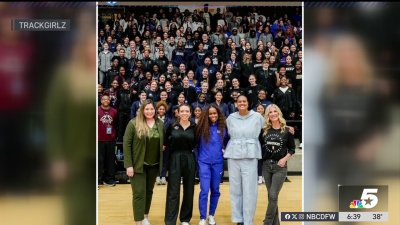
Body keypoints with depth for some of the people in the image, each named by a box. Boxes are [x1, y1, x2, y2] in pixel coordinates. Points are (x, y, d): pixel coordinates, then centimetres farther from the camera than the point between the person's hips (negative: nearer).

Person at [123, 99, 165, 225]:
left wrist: (163, 147, -3)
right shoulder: (134, 123, -9)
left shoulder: (160, 124, 3)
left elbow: (163, 142, 17)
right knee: (139, 193, -3)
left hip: (154, 165, 4)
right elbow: (126, 144, -10)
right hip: (138, 164, -4)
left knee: (149, 191, 15)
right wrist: (128, 165, -14)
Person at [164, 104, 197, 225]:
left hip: (189, 160, 2)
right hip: (175, 159, -2)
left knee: (189, 190, 10)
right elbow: (166, 142, 8)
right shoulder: (172, 126, -1)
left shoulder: (194, 127, 1)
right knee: (173, 192, -2)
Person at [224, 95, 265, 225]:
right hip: (233, 155, 2)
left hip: (250, 156, -2)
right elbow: (227, 133, 21)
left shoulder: (257, 116, 2)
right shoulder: (231, 118, 7)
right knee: (235, 189, 6)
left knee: (249, 190, -3)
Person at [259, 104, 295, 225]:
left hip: (280, 167, -3)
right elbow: (259, 145, 11)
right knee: (271, 196, 10)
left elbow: (292, 149, 3)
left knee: (273, 196, -8)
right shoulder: (264, 130, 2)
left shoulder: (286, 130, -3)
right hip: (266, 166, 3)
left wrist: (285, 159, -10)